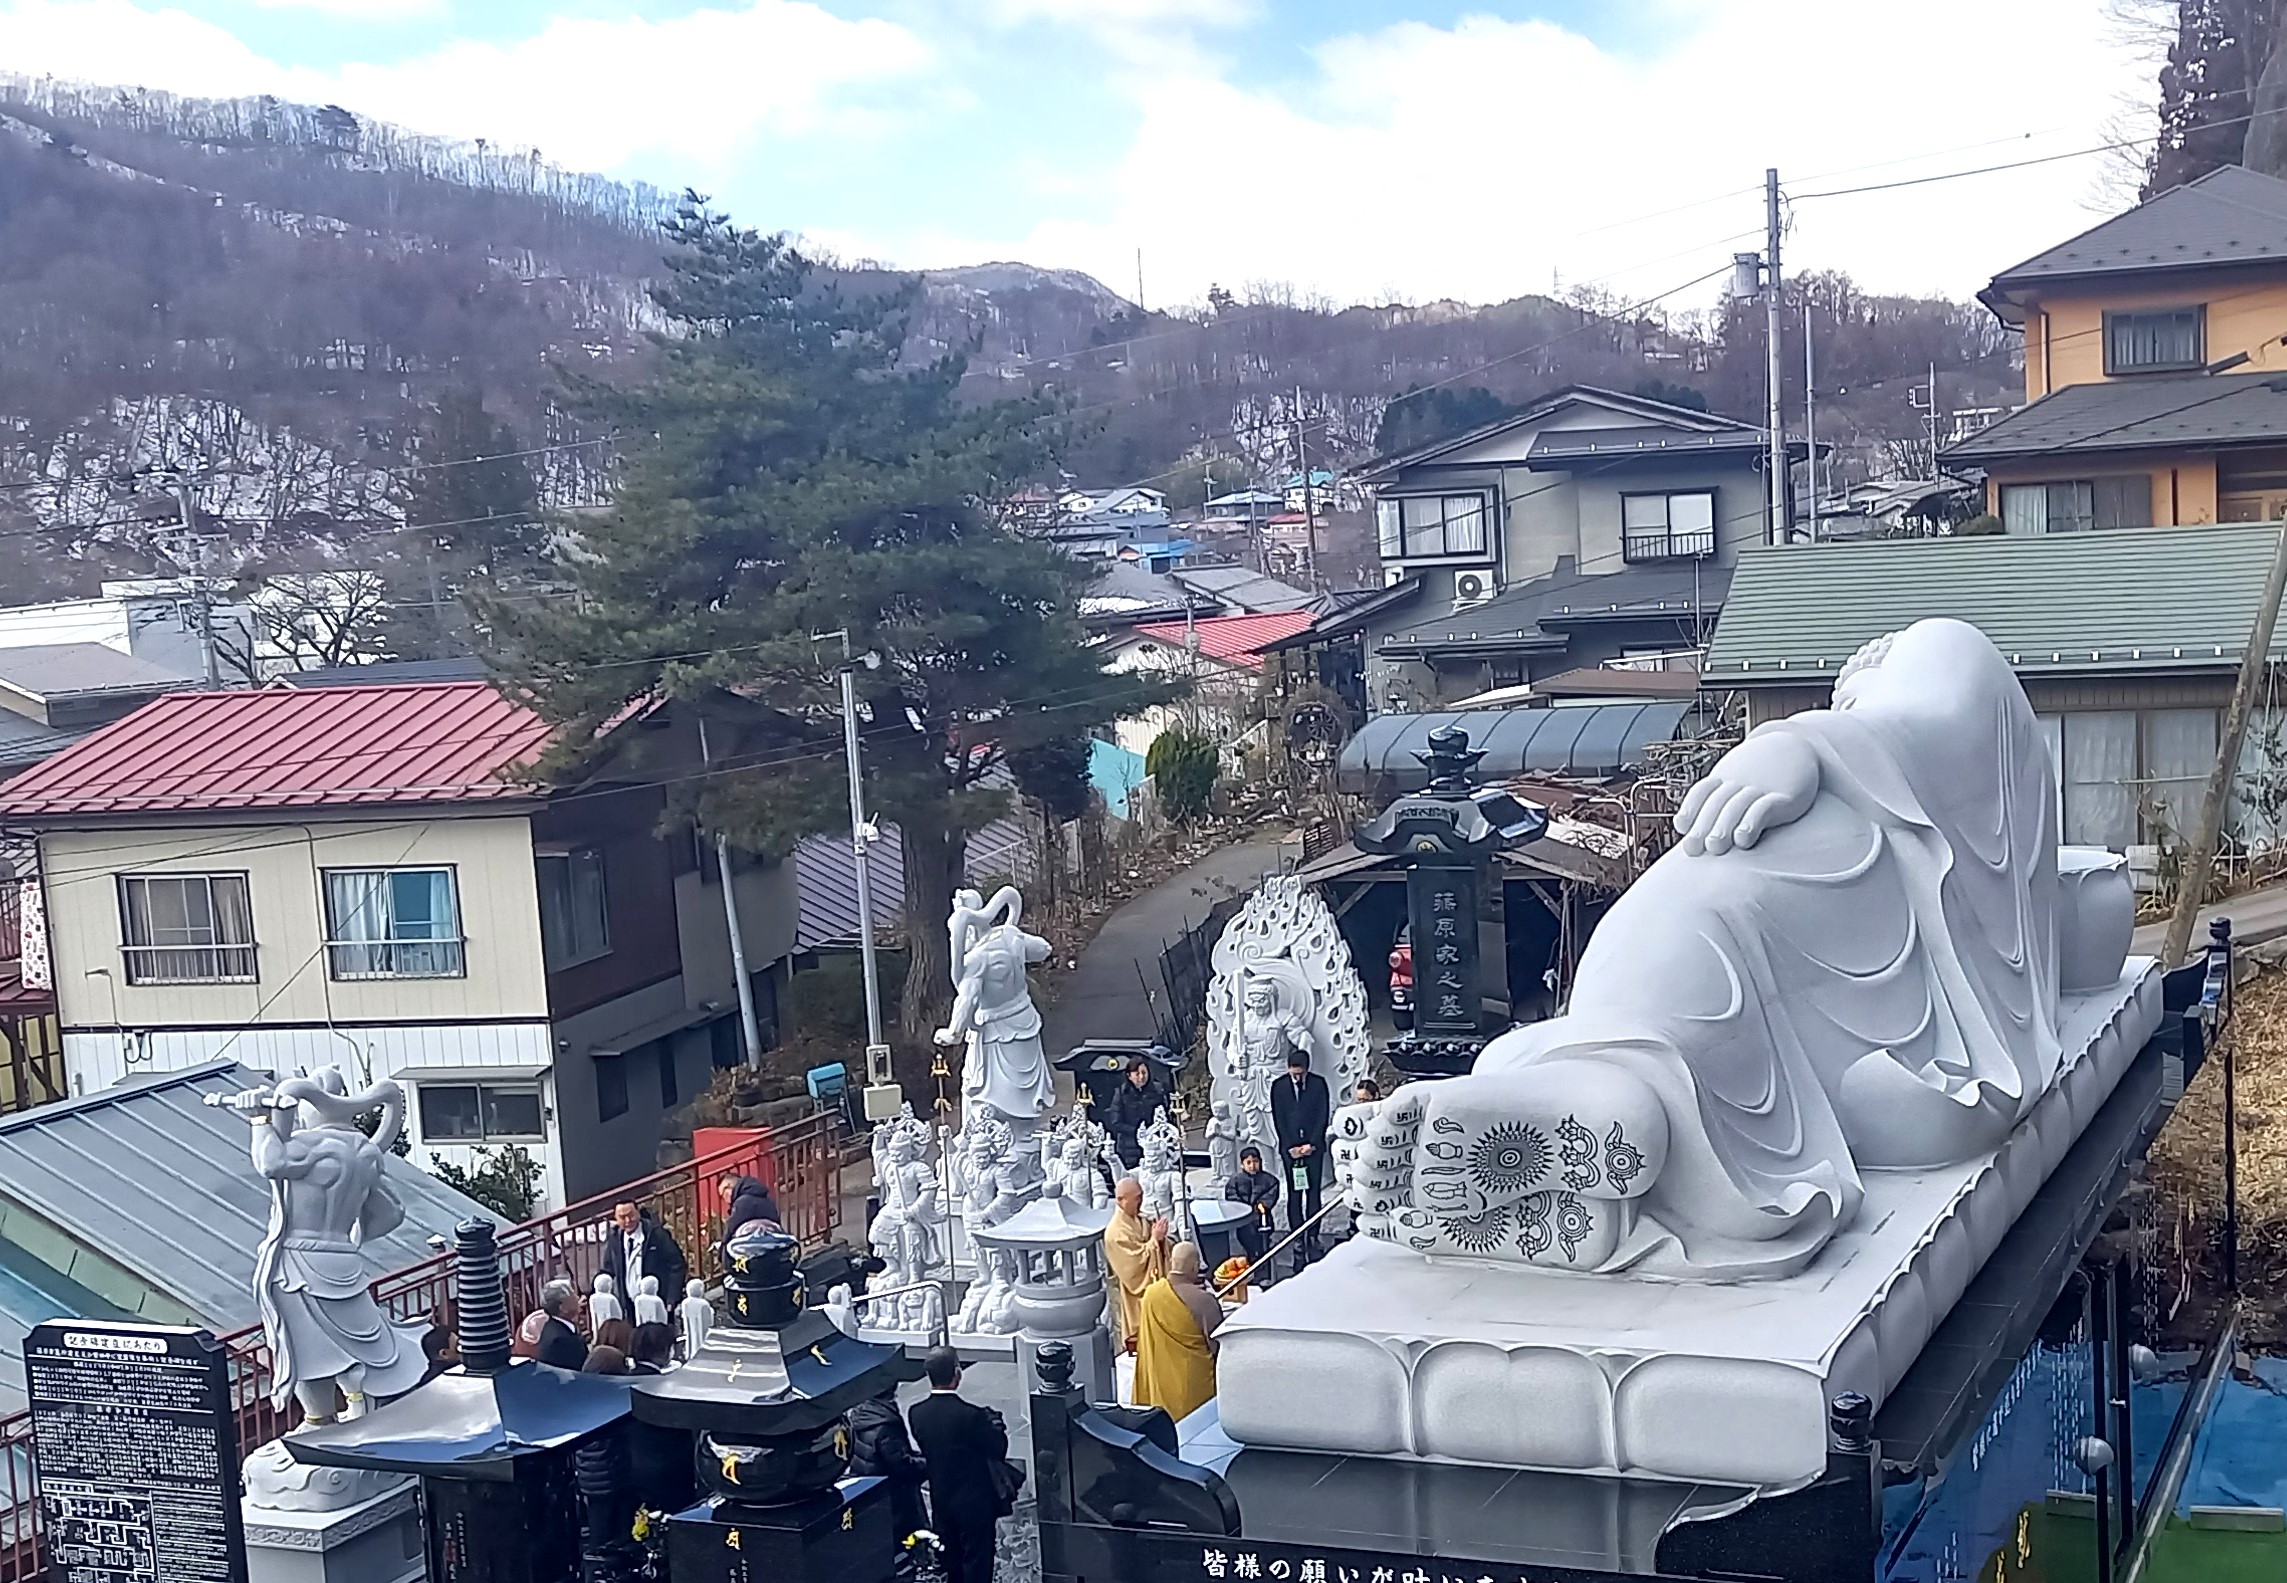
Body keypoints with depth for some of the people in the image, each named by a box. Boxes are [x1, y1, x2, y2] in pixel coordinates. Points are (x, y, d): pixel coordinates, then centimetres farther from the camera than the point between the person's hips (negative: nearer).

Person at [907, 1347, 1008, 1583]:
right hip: (974, 1503, -6)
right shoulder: (971, 1415, -26)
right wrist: (995, 1425, 4)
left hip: (941, 1501, 6)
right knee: (977, 1563, 8)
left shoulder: (917, 1413, -9)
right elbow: (998, 1450, -14)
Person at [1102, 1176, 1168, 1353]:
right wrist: (1154, 1239, -22)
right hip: (1137, 1297, -8)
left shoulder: (1141, 1221, 4)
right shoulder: (1116, 1232, -21)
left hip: (1154, 1287, 8)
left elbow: (1161, 1252, 13)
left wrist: (1161, 1238, -7)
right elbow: (1135, 1262, -24)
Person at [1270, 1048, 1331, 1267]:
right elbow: (1278, 1119, 1)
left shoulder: (1318, 1083, 0)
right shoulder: (1279, 1086, 1)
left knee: (1313, 1192, -2)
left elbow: (1323, 1115, 0)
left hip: (1313, 1146, 0)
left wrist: (1311, 1144, -8)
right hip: (1289, 1148, 0)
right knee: (1294, 1195, 0)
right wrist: (1291, 1147, -7)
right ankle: (1298, 1240, 2)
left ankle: (1312, 1237, 1)